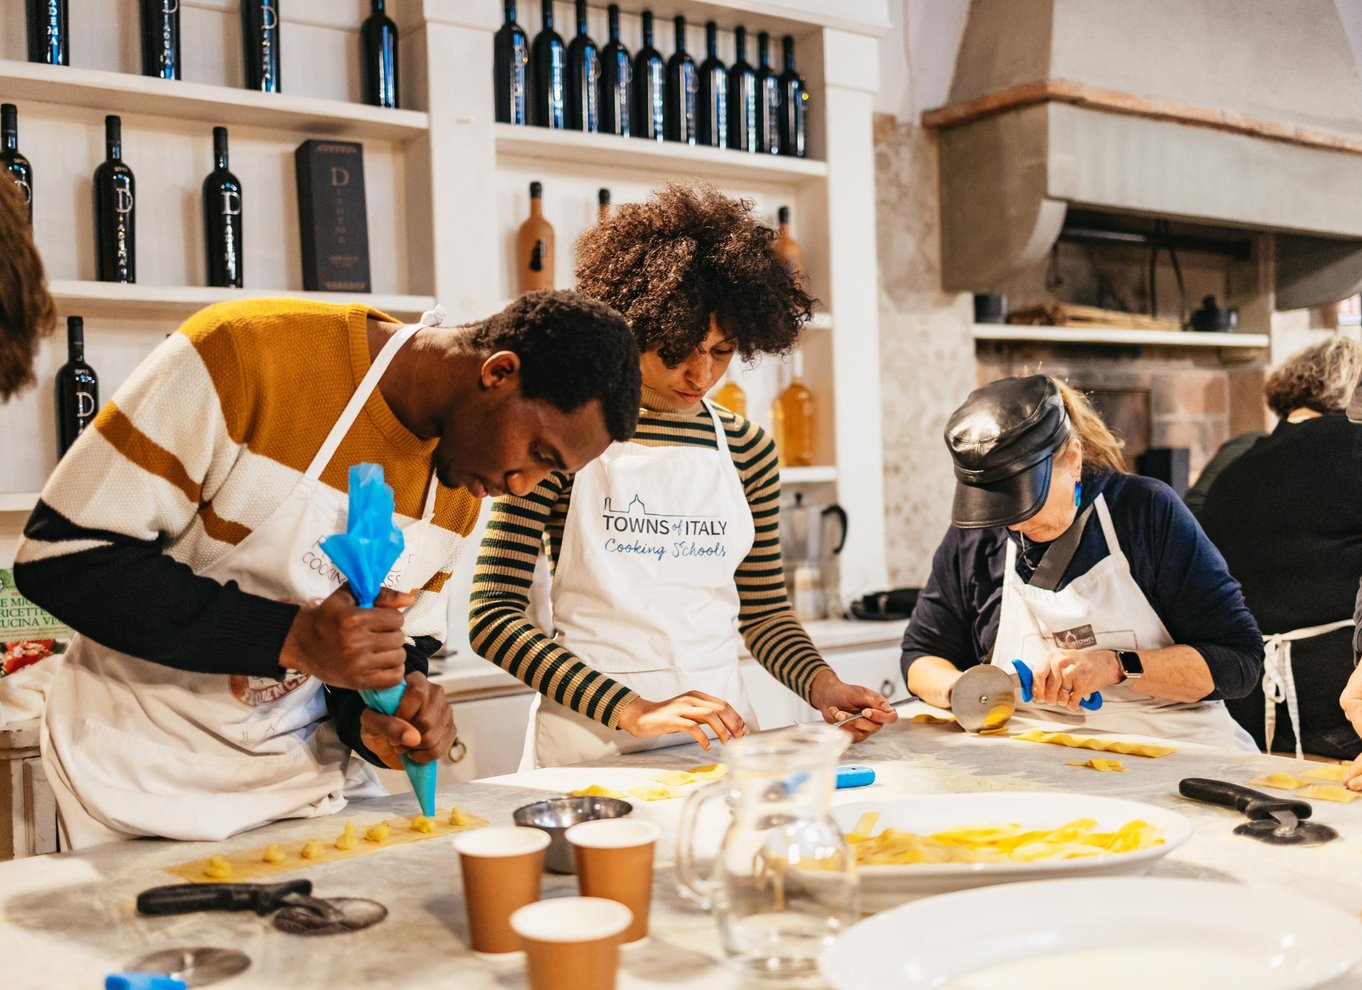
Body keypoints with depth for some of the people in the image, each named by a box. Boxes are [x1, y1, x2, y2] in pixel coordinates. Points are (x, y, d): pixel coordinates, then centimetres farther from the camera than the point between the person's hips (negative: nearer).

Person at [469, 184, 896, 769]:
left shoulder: (746, 448, 10)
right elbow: (494, 615, -9)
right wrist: (635, 712, -18)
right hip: (592, 741, -4)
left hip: (720, 730, 4)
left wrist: (821, 685, -3)